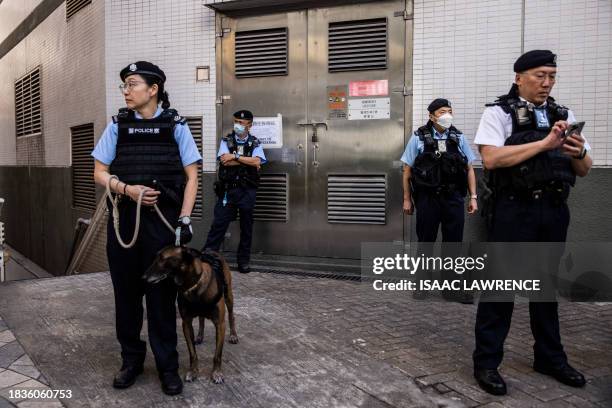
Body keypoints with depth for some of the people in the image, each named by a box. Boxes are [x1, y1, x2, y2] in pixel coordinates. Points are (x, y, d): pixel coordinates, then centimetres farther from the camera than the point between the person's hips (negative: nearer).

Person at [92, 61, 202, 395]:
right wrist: (127, 189, -11)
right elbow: (100, 173, 8)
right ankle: (131, 359, 28)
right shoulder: (117, 125, 7)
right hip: (123, 218, 3)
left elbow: (191, 177, 0)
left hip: (163, 219, -2)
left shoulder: (175, 125, 0)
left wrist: (184, 219, -8)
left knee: (161, 293, 4)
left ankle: (167, 366, 18)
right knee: (126, 291, 10)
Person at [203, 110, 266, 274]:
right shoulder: (226, 141, 5)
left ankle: (243, 261, 19)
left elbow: (257, 161, -13)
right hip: (227, 190, -1)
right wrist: (248, 161, -10)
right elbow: (224, 160, -12)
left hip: (247, 191, 1)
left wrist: (235, 156, -13)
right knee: (219, 223, -3)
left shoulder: (255, 143, 6)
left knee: (246, 226, 8)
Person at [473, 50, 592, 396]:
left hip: (555, 211, 6)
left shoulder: (564, 115, 14)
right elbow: (491, 159, -18)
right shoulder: (500, 112, -2)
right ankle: (487, 362, 12)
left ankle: (550, 357, 31)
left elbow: (585, 170, 13)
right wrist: (545, 143, -18)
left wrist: (579, 152, -9)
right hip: (515, 209, -5)